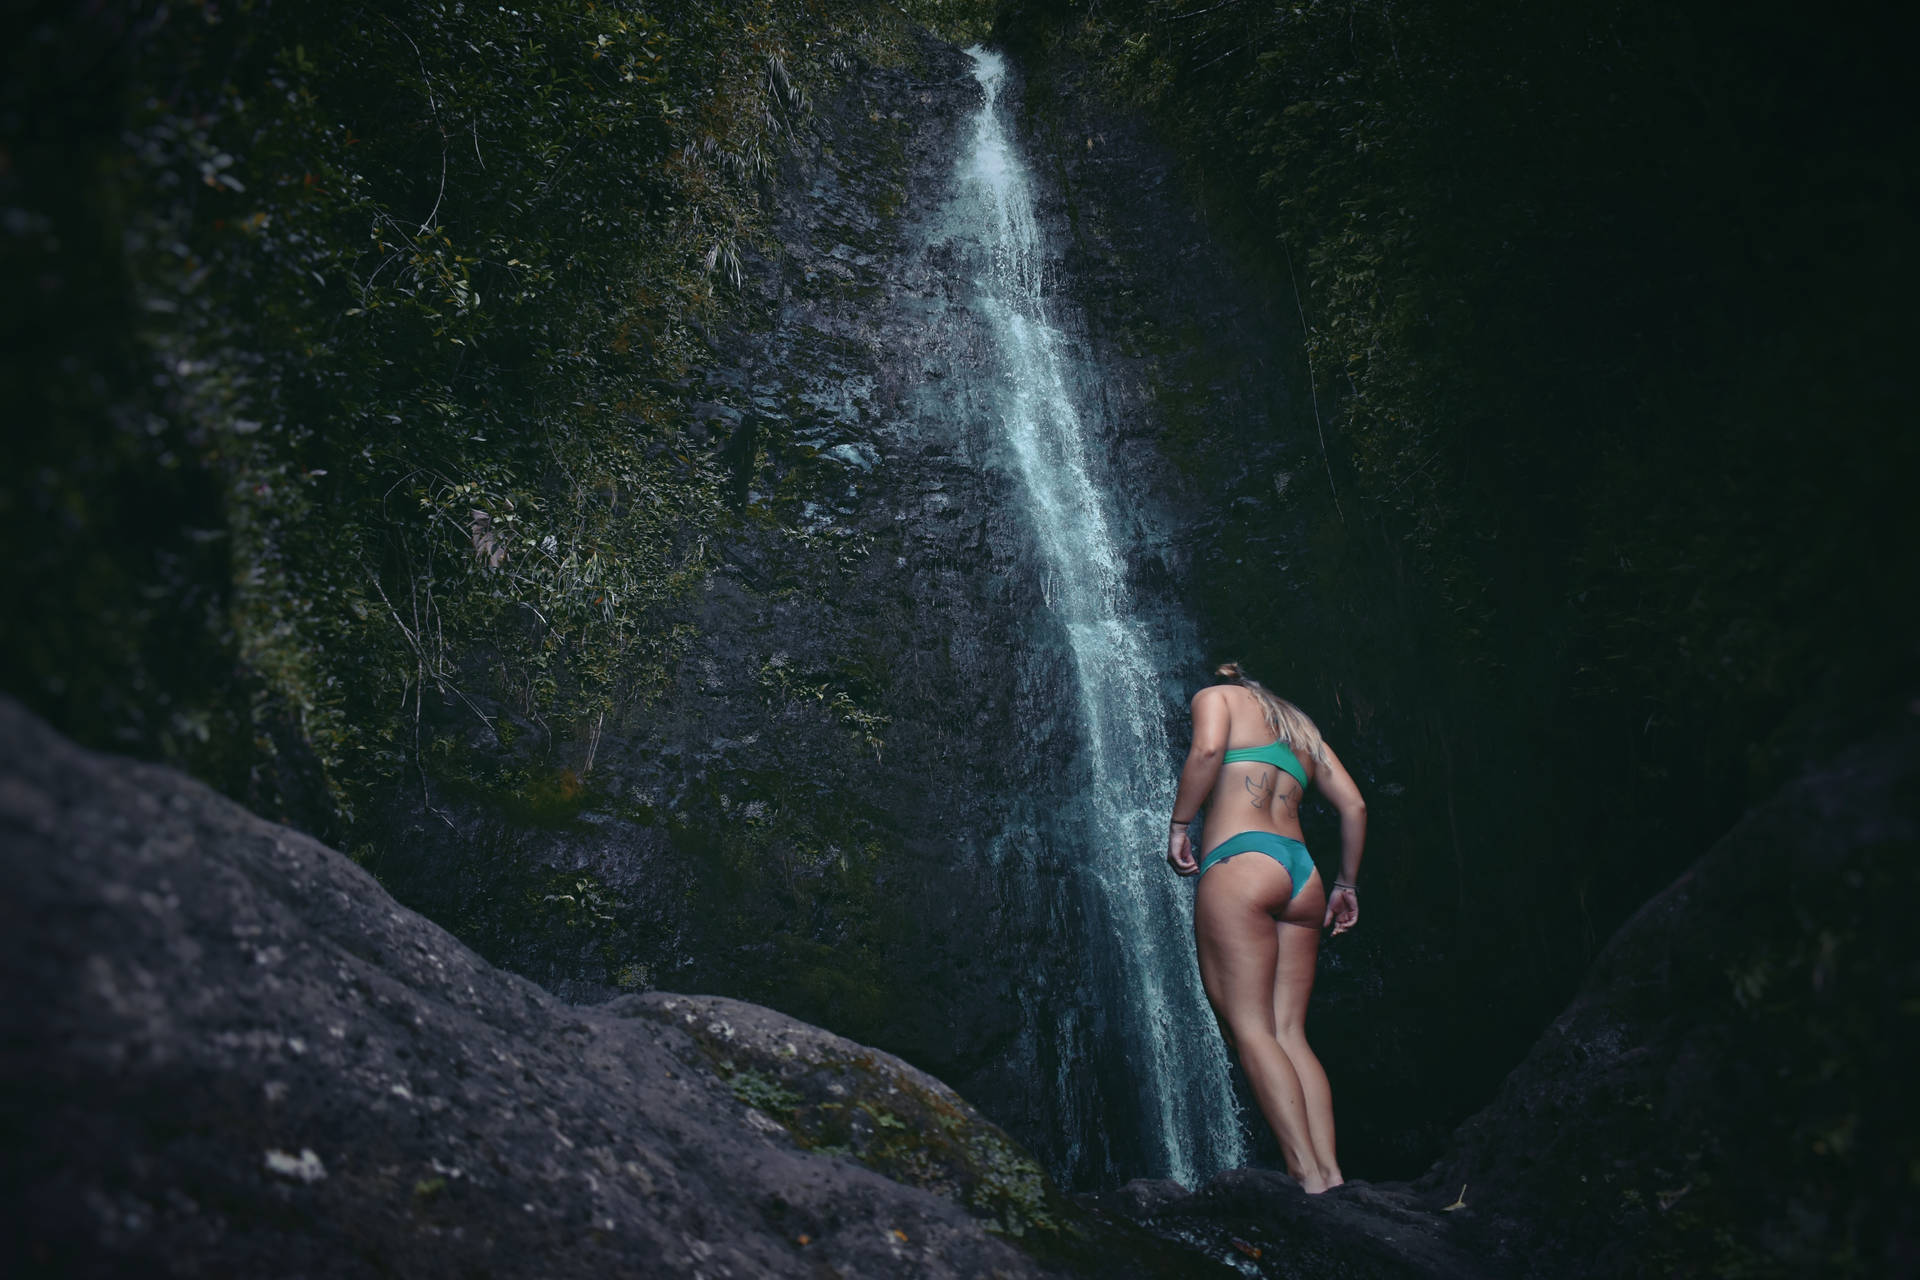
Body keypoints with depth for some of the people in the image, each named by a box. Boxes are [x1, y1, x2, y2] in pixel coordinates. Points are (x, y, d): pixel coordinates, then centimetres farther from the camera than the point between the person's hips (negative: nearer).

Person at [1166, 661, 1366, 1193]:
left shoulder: (1217, 695, 13)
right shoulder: (1299, 725, 30)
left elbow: (1208, 749, -11)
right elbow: (1354, 806, 23)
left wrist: (1178, 824, -4)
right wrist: (1346, 885, 30)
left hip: (1239, 863, -6)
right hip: (1302, 875, 6)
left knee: (1250, 1029, -8)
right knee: (1289, 1033, 2)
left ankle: (1310, 1178, -18)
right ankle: (1332, 1175, -12)